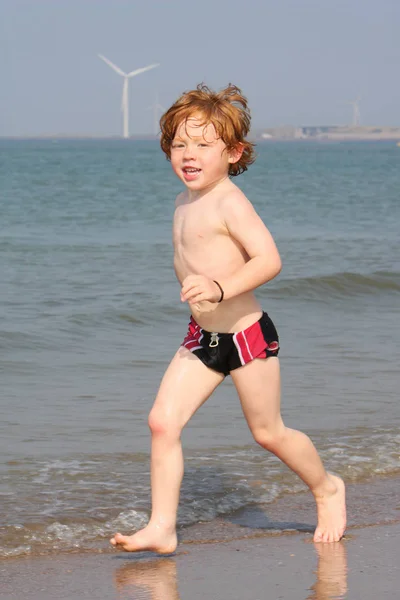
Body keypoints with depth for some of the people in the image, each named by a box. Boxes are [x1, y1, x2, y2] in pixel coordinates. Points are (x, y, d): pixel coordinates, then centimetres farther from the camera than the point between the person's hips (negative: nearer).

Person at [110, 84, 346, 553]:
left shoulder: (228, 202, -19)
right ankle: (161, 528, -2)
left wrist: (221, 289, -41)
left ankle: (327, 489, 34)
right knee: (162, 421, -6)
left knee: (268, 432, 8)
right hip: (202, 338, 7)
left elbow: (269, 259, -30)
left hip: (247, 335, -7)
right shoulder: (185, 203, 9)